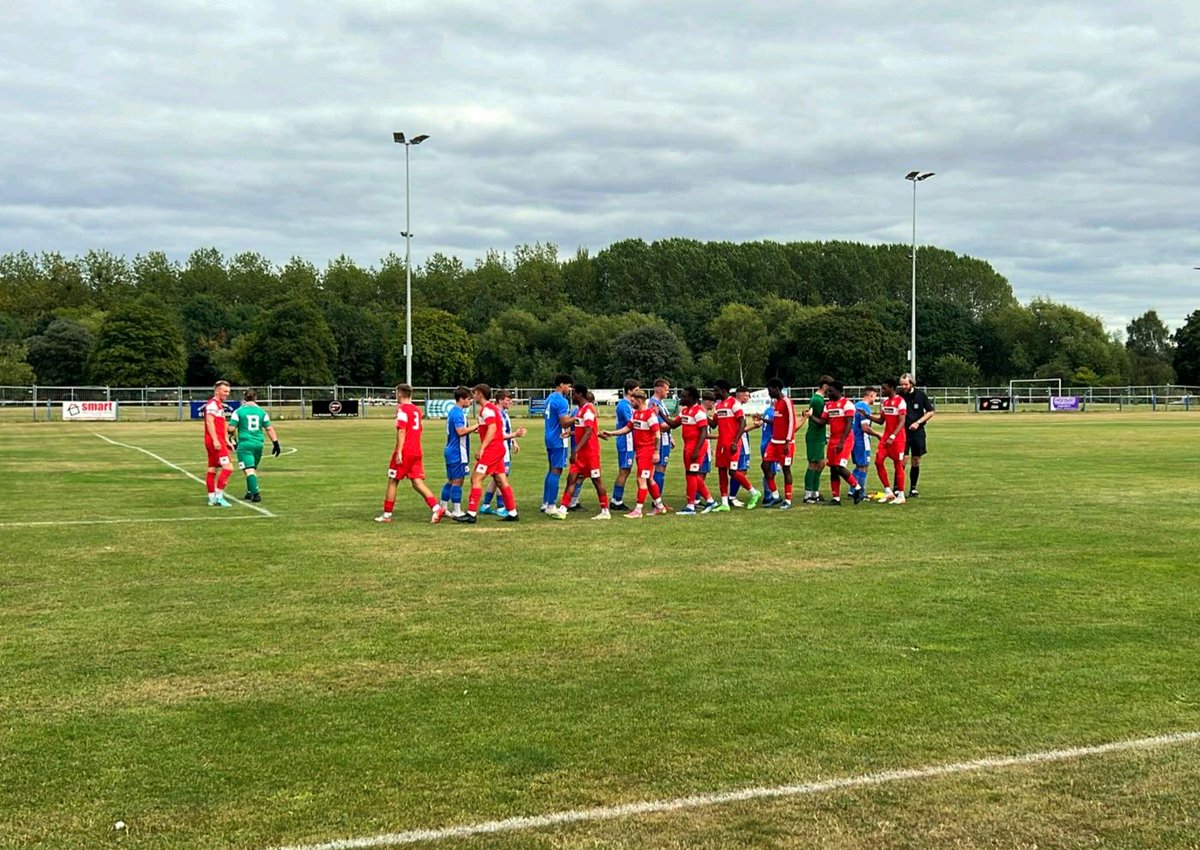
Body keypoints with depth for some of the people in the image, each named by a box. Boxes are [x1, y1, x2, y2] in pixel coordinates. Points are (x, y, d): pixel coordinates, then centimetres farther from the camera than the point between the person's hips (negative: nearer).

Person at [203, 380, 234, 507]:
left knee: (213, 469, 10)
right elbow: (209, 422, -19)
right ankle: (219, 496, -13)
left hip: (218, 441, 10)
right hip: (215, 441, -10)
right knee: (228, 467, -14)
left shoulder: (220, 405, 22)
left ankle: (212, 498, 13)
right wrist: (215, 440, -25)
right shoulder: (212, 404, -10)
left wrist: (226, 440, 23)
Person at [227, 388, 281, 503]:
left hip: (244, 445, -4)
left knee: (249, 470, -9)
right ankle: (250, 492, 27)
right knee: (253, 469, 20)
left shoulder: (238, 411, -2)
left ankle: (256, 493, -22)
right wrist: (275, 443, 10)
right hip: (258, 445, 4)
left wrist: (234, 440, 16)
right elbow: (269, 429, 6)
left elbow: (231, 428, -4)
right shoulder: (262, 412, 7)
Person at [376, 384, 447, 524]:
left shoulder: (402, 409, -9)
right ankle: (437, 508, -14)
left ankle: (387, 515, 12)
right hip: (417, 452, 7)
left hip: (404, 452, -7)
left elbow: (401, 431, -17)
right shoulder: (416, 409, 15)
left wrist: (399, 452, -19)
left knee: (392, 482, 6)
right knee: (418, 483, 3)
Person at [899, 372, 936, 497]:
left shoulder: (921, 395, -2)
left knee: (916, 462, 8)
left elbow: (931, 412, 5)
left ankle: (913, 489, 18)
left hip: (917, 432, 2)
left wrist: (918, 422, -7)